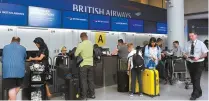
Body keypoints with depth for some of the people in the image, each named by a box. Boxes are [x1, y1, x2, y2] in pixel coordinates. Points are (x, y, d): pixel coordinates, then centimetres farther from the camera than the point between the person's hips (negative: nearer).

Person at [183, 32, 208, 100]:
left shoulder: (200, 43, -5)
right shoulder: (188, 44, 4)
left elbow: (205, 54, -4)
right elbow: (185, 53, 8)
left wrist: (198, 57, -21)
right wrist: (186, 56, -16)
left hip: (198, 63, -4)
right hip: (190, 63, 4)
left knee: (196, 79, -9)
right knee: (193, 79, 14)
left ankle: (195, 94, 1)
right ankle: (198, 92, 33)